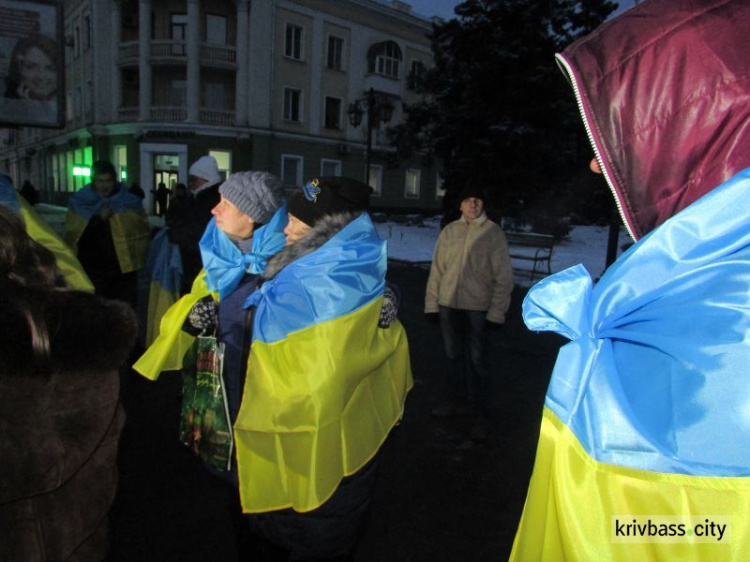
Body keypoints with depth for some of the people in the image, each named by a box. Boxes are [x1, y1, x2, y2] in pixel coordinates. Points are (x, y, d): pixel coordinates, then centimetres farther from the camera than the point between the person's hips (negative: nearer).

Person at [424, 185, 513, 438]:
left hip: (477, 307, -4)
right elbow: (437, 269, 6)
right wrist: (432, 302, 4)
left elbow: (503, 276, -5)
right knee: (454, 355, 16)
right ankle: (458, 400, 35)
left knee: (476, 360, 1)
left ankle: (481, 414, 15)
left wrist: (496, 312, -9)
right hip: (448, 304, 4)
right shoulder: (449, 231, 5)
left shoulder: (493, 232, -4)